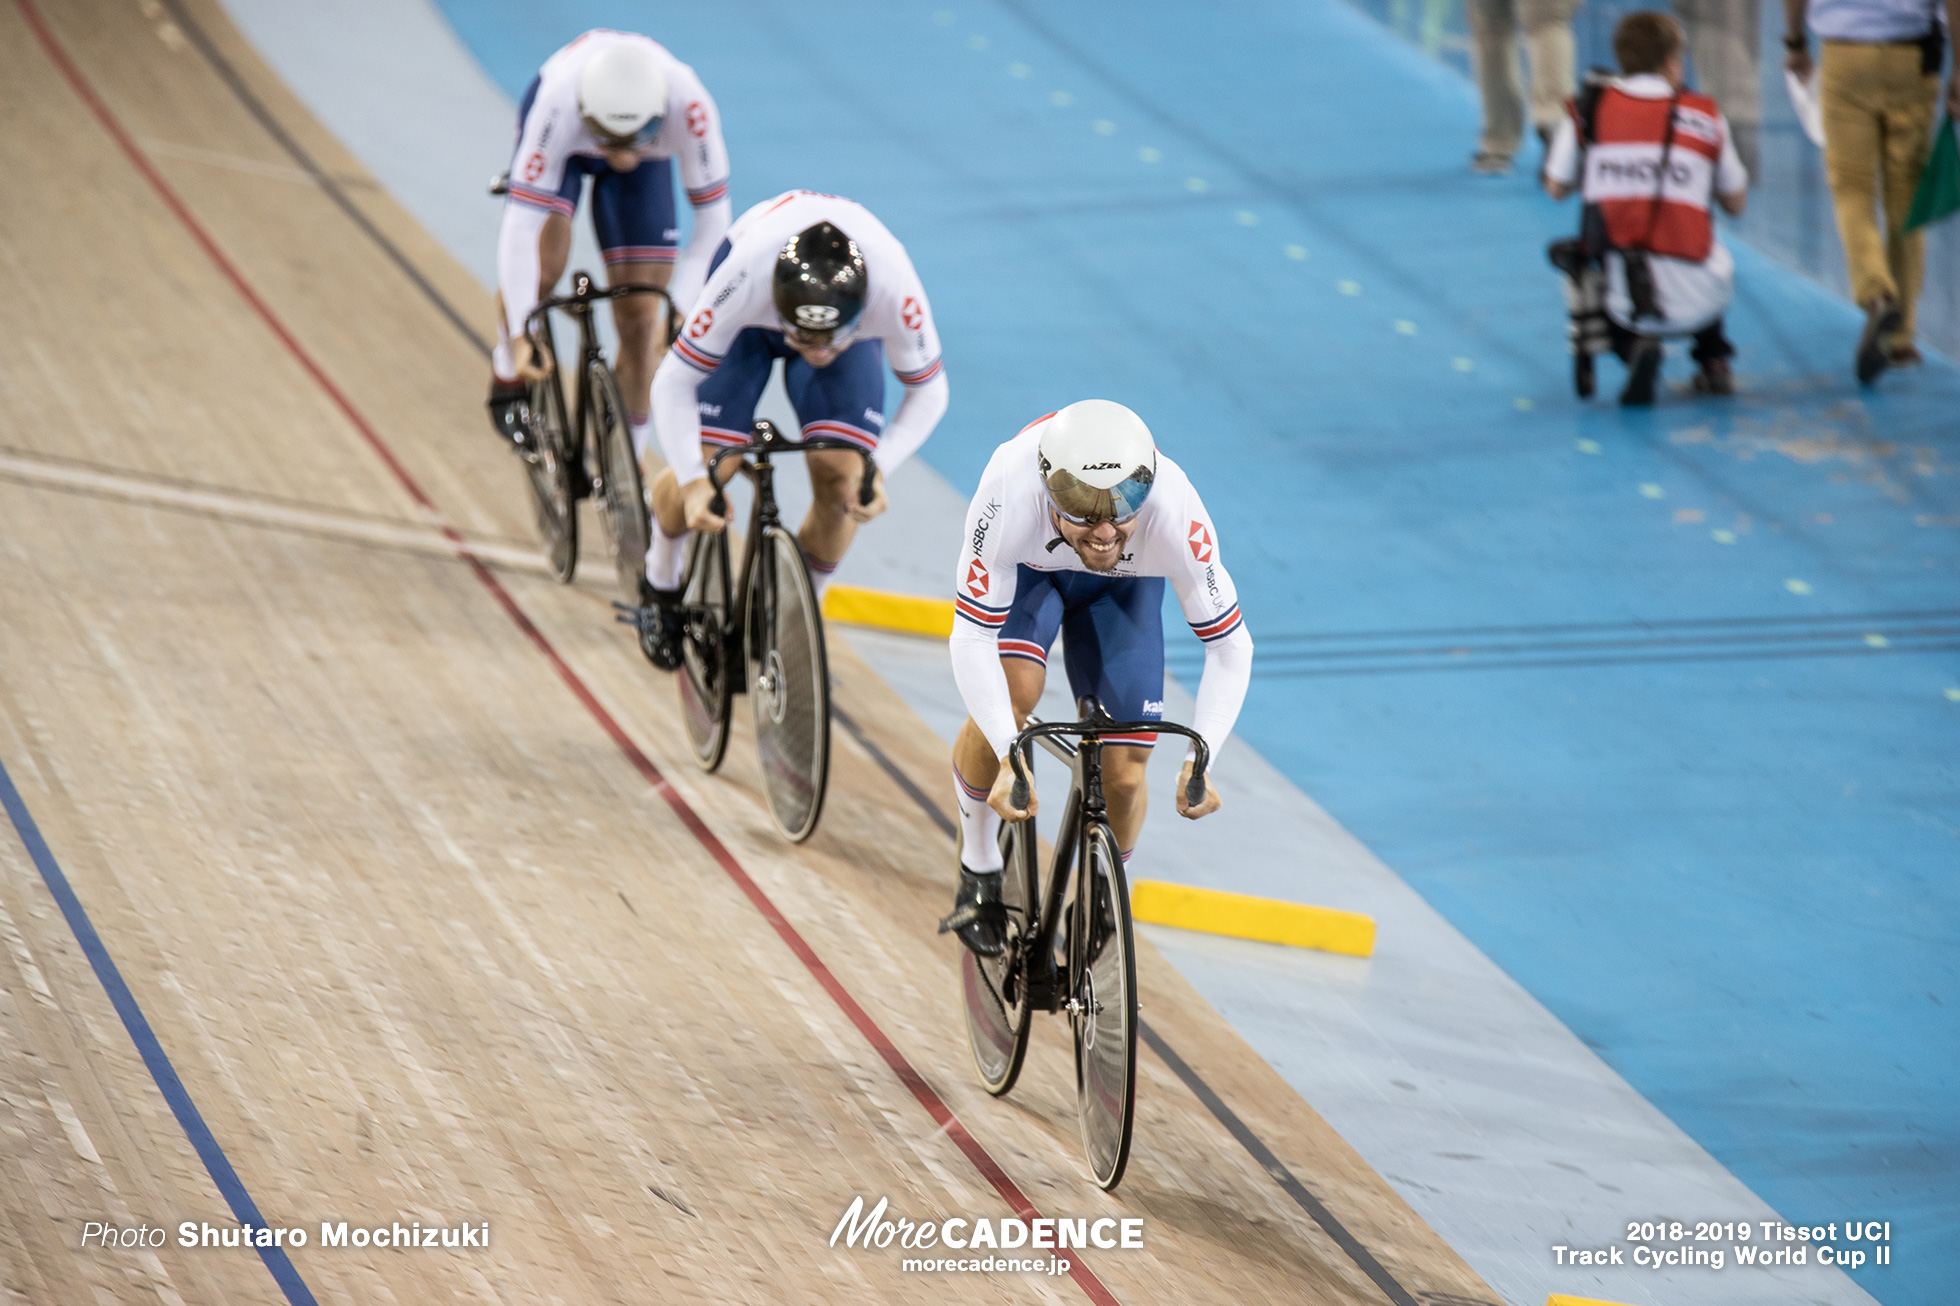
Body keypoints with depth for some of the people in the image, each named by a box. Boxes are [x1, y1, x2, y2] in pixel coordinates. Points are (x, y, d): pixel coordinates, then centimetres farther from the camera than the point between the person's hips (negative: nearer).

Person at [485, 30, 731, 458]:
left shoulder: (689, 107, -42)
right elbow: (520, 226, -43)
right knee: (540, 265, -26)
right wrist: (520, 334, -45)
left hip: (649, 164, 1)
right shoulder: (558, 107, -45)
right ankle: (509, 372, 5)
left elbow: (713, 216, -29)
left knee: (639, 319, -4)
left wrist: (680, 310, -35)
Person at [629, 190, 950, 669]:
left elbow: (928, 391, -21)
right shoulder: (744, 281, -45)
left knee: (840, 477, -15)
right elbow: (673, 382, -32)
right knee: (704, 469, -14)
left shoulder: (895, 291, -41)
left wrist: (878, 467, -35)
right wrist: (693, 480, -43)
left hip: (856, 334, 1)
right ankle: (661, 581, 20)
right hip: (751, 323, -1)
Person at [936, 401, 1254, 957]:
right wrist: (1009, 755, -48)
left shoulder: (1174, 514, -40)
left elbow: (1230, 646, -28)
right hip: (1028, 568, -1)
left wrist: (1200, 759, -39)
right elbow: (971, 638, -37)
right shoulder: (1010, 495, -44)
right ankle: (979, 875, -5)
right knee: (1007, 695, -30)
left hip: (1123, 587, 1)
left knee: (1123, 775, -7)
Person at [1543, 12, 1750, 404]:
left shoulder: (1588, 110, 4)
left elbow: (1557, 188, 15)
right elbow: (1736, 202, 14)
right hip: (1696, 301, 1)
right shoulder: (1704, 115, 5)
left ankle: (1634, 347, 4)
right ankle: (1713, 361, 31)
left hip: (1621, 299, -1)